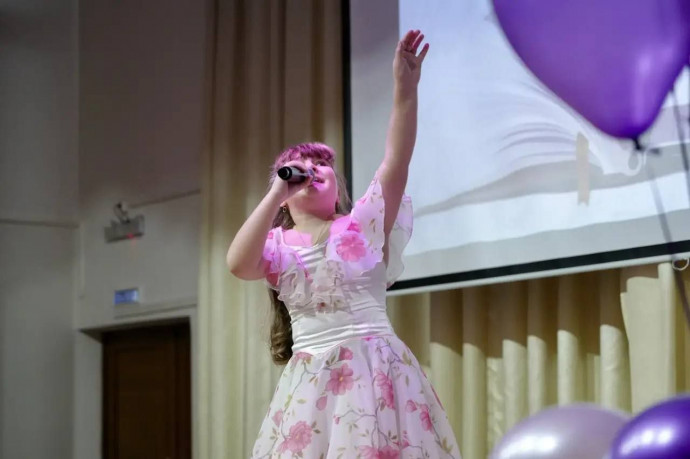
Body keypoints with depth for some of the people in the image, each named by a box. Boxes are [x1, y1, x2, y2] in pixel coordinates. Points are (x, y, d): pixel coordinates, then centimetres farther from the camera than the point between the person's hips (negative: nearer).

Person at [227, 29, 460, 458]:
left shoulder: (362, 225, 9)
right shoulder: (278, 246, 11)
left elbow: (397, 161, -4)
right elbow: (238, 263, -12)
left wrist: (405, 89, -16)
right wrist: (276, 192, -4)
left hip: (374, 370, -1)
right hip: (313, 381, 1)